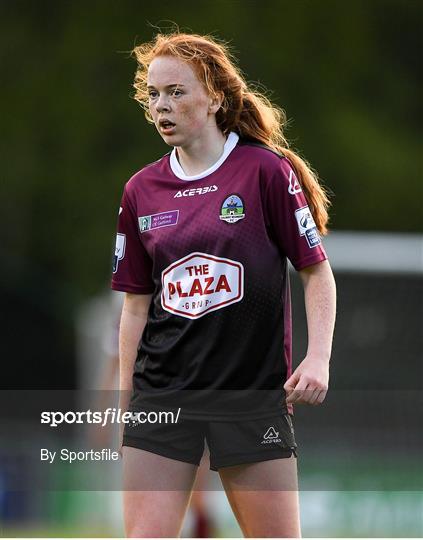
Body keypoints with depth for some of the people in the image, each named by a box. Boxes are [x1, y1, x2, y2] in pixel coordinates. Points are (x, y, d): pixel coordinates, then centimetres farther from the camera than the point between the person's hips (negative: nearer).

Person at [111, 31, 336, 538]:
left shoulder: (264, 170, -5)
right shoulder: (142, 190, 8)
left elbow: (316, 271, 0)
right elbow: (136, 305, 14)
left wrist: (318, 358, -12)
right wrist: (125, 401, 11)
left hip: (254, 388, -3)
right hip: (162, 394, 3)